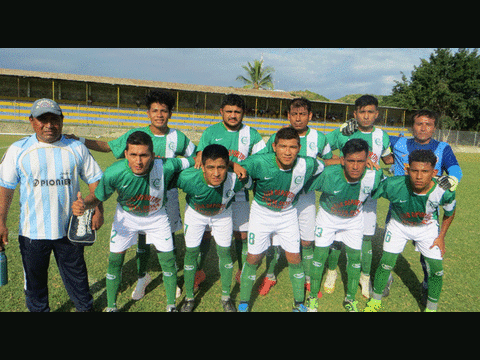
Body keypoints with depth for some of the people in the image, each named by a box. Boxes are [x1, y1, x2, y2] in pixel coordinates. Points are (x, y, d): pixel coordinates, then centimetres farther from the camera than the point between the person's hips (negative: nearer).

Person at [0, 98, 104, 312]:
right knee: (34, 278, 16)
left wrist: (98, 211, -2)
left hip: (69, 228, 0)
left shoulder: (76, 148, 1)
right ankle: (38, 309, 39)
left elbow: (95, 179, 5)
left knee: (76, 274, 14)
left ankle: (85, 307, 34)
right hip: (32, 231, 0)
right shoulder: (18, 150, -1)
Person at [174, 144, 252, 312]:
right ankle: (189, 298, 28)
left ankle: (226, 297, 29)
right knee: (191, 252, 5)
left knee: (225, 252, 6)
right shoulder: (188, 178, -41)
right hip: (195, 214, 0)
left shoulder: (235, 179, -38)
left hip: (222, 214, 1)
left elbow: (248, 183, -12)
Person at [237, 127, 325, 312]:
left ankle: (299, 303, 32)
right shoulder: (259, 162, -31)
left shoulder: (307, 165, -22)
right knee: (253, 258, 5)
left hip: (288, 214, 2)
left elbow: (323, 164, 1)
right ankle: (243, 302, 29)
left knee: (294, 259, 7)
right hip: (261, 212, -1)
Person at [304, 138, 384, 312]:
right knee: (319, 256, 1)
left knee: (355, 258, 7)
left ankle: (350, 299, 32)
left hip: (354, 219, 2)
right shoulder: (328, 174, -36)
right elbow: (303, 186, -21)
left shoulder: (374, 176, -29)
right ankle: (313, 297, 24)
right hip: (328, 215, -2)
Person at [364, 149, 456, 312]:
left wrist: (441, 236, -3)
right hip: (398, 225, -1)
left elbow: (450, 213, -6)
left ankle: (431, 308, 27)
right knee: (386, 263, -3)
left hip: (428, 227, 1)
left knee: (436, 269, 0)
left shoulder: (444, 192, -30)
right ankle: (375, 301, 22)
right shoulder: (392, 185, -37)